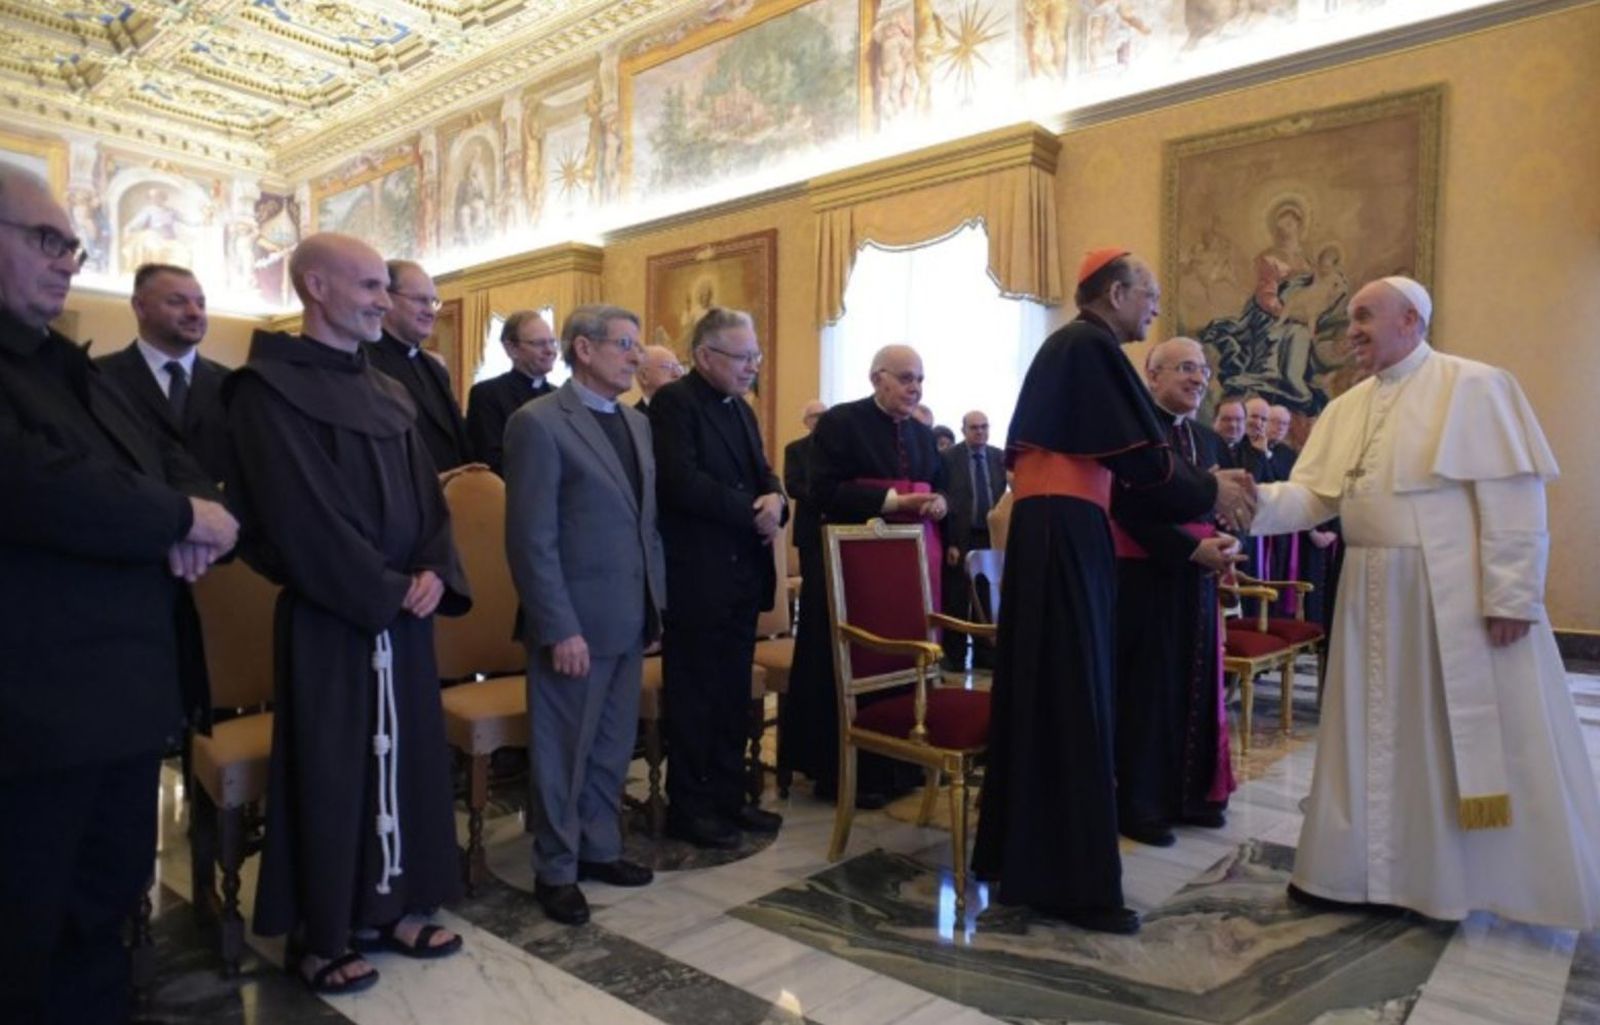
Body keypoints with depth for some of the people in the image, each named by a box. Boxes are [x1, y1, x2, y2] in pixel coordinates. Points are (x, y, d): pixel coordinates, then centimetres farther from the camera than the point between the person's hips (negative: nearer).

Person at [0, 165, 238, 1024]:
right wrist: (183, 518, -15)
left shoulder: (72, 368, 17)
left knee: (111, 889, 20)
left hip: (128, 686, 9)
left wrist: (195, 516, -6)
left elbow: (170, 462, 18)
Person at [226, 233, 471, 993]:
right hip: (328, 614, -6)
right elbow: (300, 514, -16)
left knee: (405, 756, 12)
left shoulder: (389, 393, 12)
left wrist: (432, 573, -8)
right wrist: (384, 590, -14)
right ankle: (319, 935, 21)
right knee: (328, 770, 4)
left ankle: (391, 905, 28)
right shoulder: (269, 387, -9)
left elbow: (425, 495, 9)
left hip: (403, 608, 7)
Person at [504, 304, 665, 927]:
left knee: (612, 749, 17)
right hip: (575, 623, -7)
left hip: (630, 621, 7)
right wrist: (561, 629, -18)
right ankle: (556, 870, 25)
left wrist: (657, 599, 10)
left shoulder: (637, 424, 12)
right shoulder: (539, 422, -11)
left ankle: (600, 848, 35)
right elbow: (531, 540, -15)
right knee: (563, 754, 9)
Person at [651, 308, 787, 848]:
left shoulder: (740, 408, 16)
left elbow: (762, 473, 16)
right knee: (694, 697, 4)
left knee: (734, 696, 14)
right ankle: (688, 807, 18)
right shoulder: (674, 402, -10)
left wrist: (775, 500, -8)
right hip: (695, 577, -8)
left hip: (742, 575, 8)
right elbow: (681, 482, -21)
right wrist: (753, 513, -14)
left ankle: (728, 797, 27)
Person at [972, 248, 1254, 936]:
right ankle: (1072, 881, 3)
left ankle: (1017, 852, 24)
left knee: (1040, 692, 13)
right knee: (1073, 700, -6)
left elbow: (1105, 453, 20)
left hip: (1045, 529, 10)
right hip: (1066, 533, -10)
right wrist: (1210, 491, 1)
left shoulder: (1065, 346, 21)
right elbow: (1139, 455, -14)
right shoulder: (1092, 346, -8)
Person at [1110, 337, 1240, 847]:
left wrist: (1225, 541, -6)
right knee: (1145, 690, 0)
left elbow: (1216, 507, 15)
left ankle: (1191, 792, 27)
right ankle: (1138, 803, 11)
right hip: (1144, 579, -8)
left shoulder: (1206, 438, 14)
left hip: (1197, 580, 8)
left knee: (1195, 685, 13)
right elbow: (1129, 510, -19)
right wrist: (1194, 549, -20)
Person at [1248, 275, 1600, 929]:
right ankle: (1367, 870, 24)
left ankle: (1518, 880, 23)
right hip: (1375, 597, 6)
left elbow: (1513, 495, -12)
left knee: (1485, 742, 4)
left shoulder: (1475, 387, -7)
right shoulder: (1346, 410, 11)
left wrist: (1511, 594, -17)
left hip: (1460, 597, -6)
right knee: (1377, 739, 12)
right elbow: (1311, 497, 4)